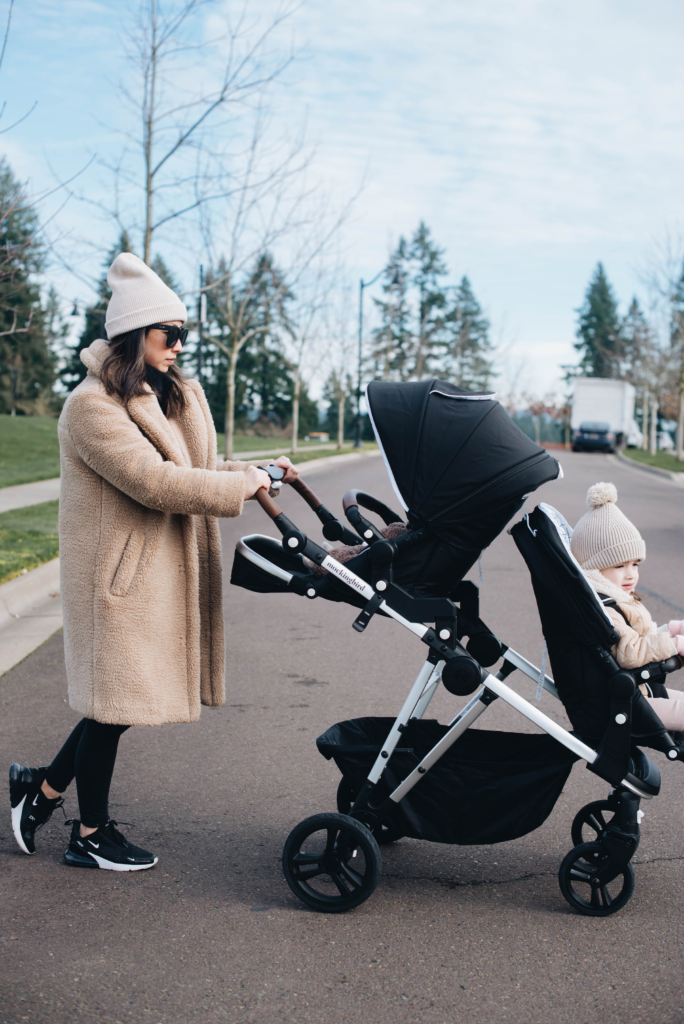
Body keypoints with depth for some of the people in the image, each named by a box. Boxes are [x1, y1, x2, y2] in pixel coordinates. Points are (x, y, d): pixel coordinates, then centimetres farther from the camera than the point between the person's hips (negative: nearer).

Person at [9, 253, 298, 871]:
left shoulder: (174, 398, 14)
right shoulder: (93, 406, -16)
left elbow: (198, 469, 20)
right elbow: (156, 483, -25)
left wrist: (262, 471, 8)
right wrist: (242, 485, -18)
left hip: (162, 573, 9)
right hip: (120, 575, -9)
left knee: (122, 697, 14)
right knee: (114, 699, 3)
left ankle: (45, 787, 32)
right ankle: (91, 835, 20)